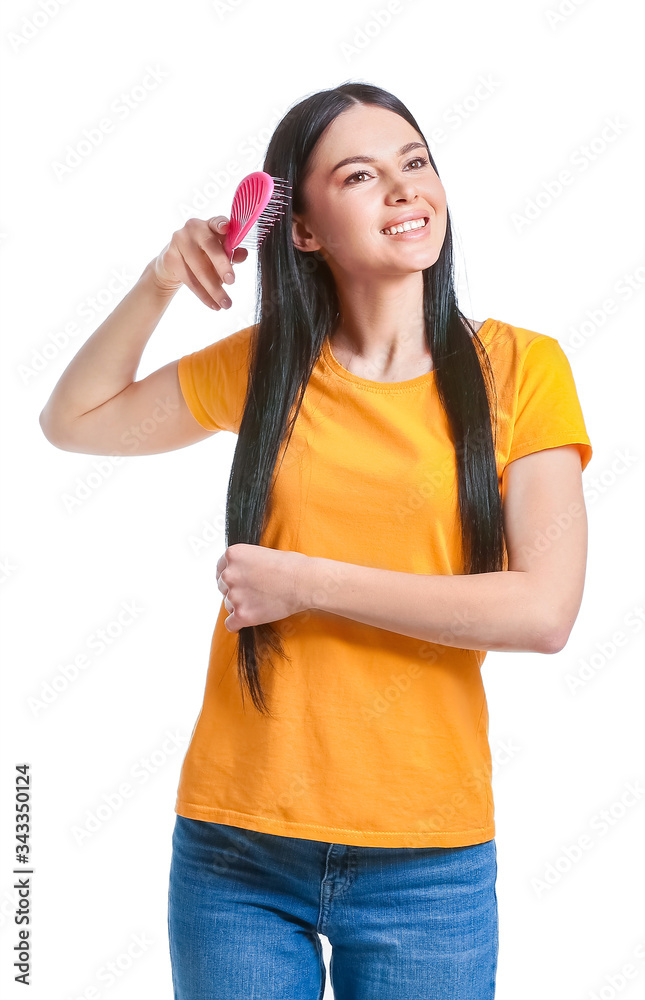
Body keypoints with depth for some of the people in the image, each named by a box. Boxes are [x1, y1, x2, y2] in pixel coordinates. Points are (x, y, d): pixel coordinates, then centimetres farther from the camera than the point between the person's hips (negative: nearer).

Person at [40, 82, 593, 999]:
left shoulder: (519, 367, -5)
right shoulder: (265, 365, 4)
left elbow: (545, 610, -14)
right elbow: (73, 421, 14)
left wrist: (307, 583, -13)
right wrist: (160, 284, 0)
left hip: (427, 863, -2)